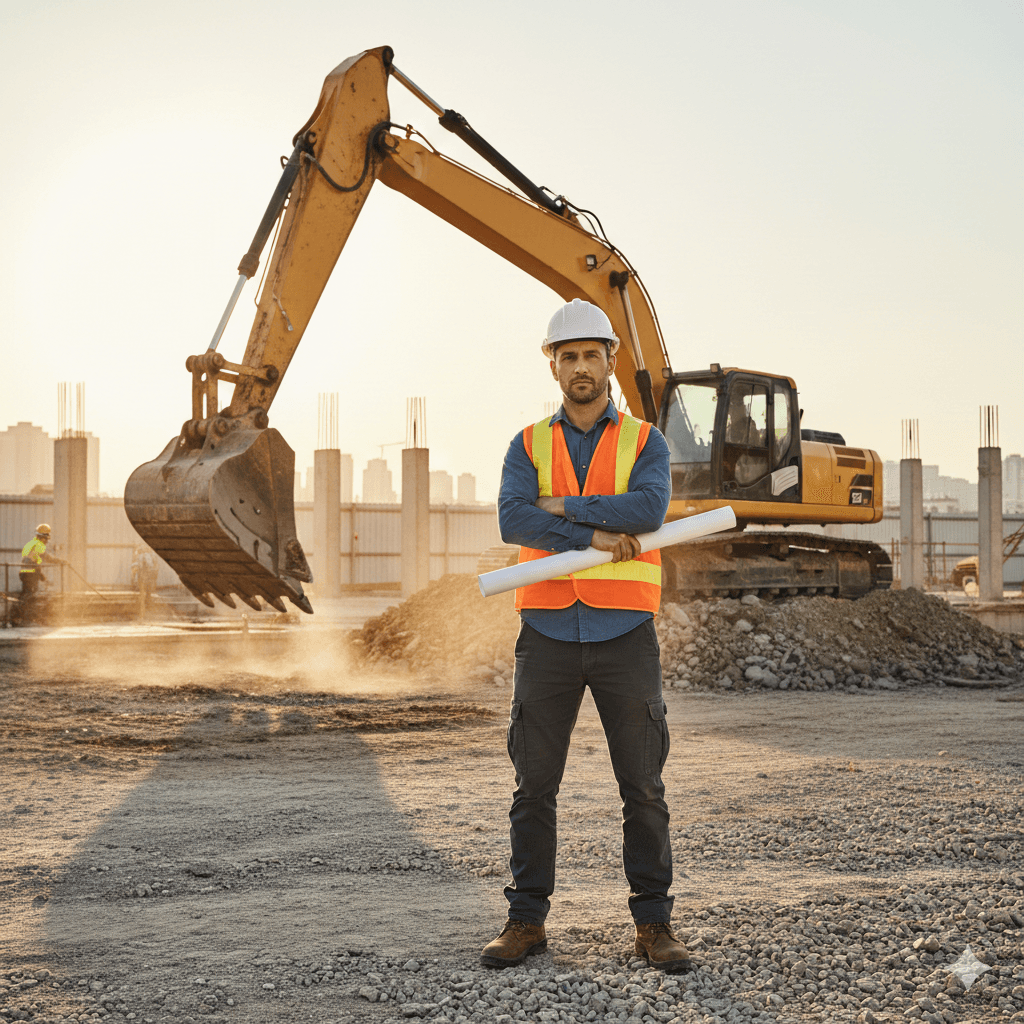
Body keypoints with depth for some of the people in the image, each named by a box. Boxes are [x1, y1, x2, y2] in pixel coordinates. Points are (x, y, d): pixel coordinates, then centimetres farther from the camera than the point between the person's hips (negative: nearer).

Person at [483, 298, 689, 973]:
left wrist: (563, 506, -12)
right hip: (549, 634, 1)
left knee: (643, 787, 2)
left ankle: (654, 924, 11)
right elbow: (513, 521, -9)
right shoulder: (528, 446, 9)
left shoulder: (646, 443, 5)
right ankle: (527, 921, 13)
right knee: (534, 785, 4)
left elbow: (650, 509, -16)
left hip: (625, 636, -1)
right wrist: (593, 535, -18)